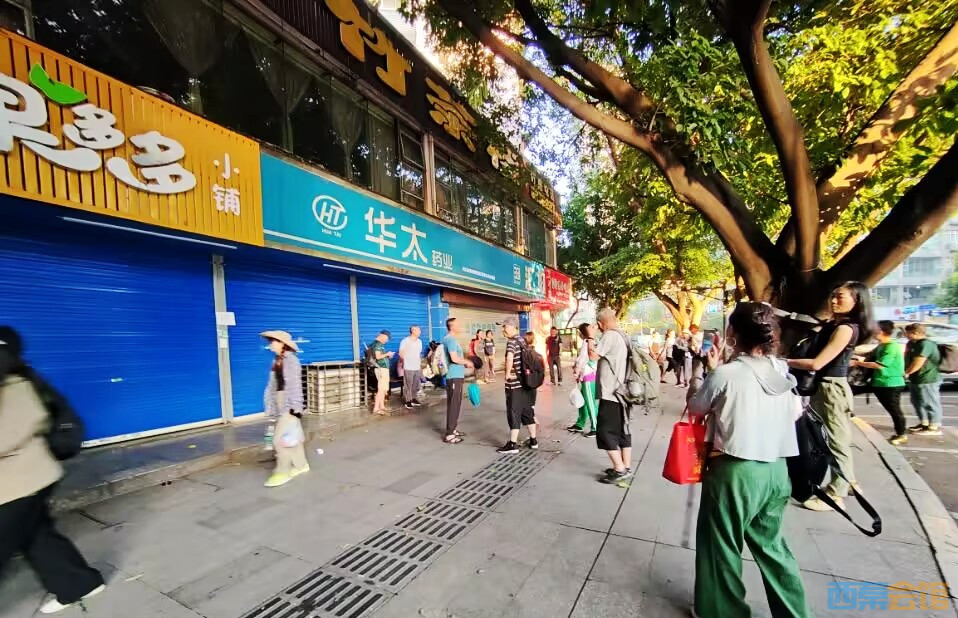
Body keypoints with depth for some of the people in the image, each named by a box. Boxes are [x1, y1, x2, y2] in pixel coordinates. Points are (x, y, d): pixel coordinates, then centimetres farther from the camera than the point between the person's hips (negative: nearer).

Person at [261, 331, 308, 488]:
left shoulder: (291, 360, -15)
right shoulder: (277, 360, 10)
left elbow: (295, 384, -18)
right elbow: (273, 384, 12)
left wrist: (295, 407, -20)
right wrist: (272, 407, 14)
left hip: (289, 403, -8)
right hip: (280, 401, 8)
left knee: (281, 438, -6)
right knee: (293, 436, 16)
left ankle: (283, 472, 6)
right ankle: (301, 465, 27)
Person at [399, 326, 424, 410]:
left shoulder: (419, 341, 13)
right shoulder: (405, 341, -8)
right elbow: (401, 354, -5)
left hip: (417, 368, 6)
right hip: (408, 368, -6)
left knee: (416, 386, 11)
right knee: (408, 386, -2)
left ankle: (414, 400, 23)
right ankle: (407, 401, 6)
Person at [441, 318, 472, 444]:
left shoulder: (452, 339, 16)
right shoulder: (450, 339, -17)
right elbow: (454, 358, -25)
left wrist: (465, 362, 11)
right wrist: (467, 362, -10)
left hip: (457, 375, 10)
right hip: (454, 376, -10)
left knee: (456, 404, 17)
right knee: (453, 405, -6)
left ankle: (453, 429, 27)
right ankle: (449, 435, 0)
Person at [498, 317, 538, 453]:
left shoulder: (511, 341, -15)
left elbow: (509, 358, -35)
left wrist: (507, 374, -21)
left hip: (514, 384, -9)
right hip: (525, 382, 9)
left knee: (513, 413, -2)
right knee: (527, 411, 15)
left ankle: (512, 444, 4)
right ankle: (533, 440, 23)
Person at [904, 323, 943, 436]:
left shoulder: (925, 344, -20)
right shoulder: (912, 344, 11)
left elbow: (918, 363, -23)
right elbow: (907, 359, 19)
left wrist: (907, 373, -12)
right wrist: (906, 372, 10)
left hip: (927, 380, -10)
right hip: (916, 379, 10)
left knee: (930, 403, -1)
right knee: (917, 402, 17)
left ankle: (934, 427, 8)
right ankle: (924, 423, 28)